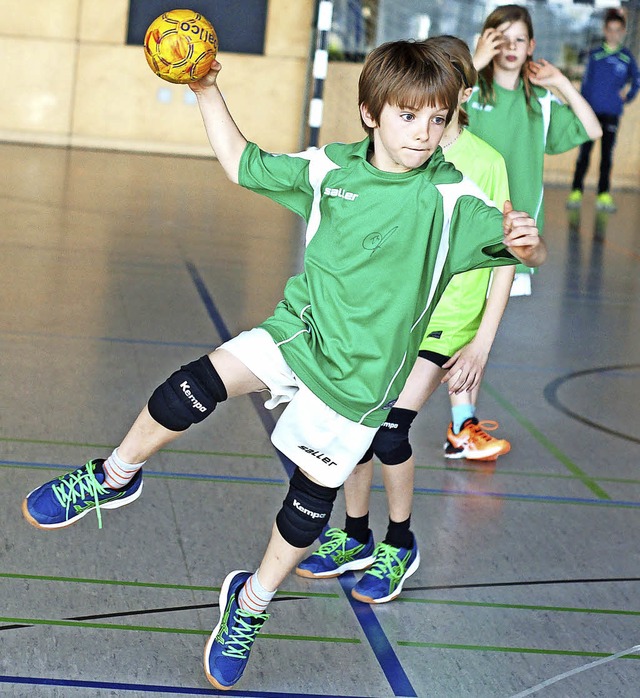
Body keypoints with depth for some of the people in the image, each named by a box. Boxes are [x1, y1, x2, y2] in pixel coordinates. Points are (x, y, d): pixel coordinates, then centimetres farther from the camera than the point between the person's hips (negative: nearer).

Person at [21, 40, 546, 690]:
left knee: (311, 501, 5)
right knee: (193, 387, -21)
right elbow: (243, 164, 10)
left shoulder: (451, 198, -13)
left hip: (358, 376, -2)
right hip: (298, 330, 2)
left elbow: (522, 249, -19)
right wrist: (207, 94, 2)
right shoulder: (330, 167, -4)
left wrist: (525, 243, -43)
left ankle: (249, 605, 32)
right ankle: (114, 477, 6)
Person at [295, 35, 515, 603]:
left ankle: (400, 546, 9)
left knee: (389, 430, -14)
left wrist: (482, 343, -10)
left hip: (443, 317, -4)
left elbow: (504, 260, -5)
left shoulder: (486, 163, -8)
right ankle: (355, 539, 25)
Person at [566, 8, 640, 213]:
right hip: (591, 111, 0)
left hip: (612, 113, 0)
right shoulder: (595, 54, 3)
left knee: (607, 154, 3)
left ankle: (604, 195, 6)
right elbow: (586, 82, 4)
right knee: (584, 152, 1)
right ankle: (576, 192, 5)